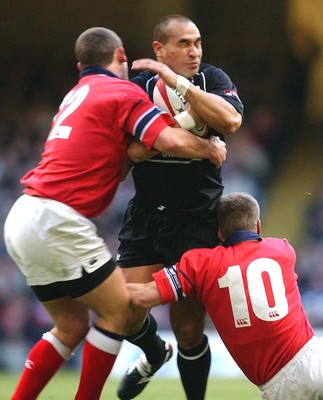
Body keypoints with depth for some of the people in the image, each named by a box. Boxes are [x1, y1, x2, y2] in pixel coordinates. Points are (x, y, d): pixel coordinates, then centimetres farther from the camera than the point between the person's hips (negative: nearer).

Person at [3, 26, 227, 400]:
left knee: (72, 325, 15)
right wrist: (212, 148, 1)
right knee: (119, 309, -1)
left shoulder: (77, 95, 22)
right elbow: (173, 141, -15)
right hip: (55, 222, -9)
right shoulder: (123, 91, -4)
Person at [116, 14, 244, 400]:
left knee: (188, 329, -5)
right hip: (145, 215, 2)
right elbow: (127, 151, -6)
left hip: (197, 220, -2)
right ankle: (153, 353, 32)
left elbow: (230, 121, -21)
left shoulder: (212, 79, -1)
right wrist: (179, 125, -21)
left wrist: (179, 82, -23)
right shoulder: (140, 85, 2)